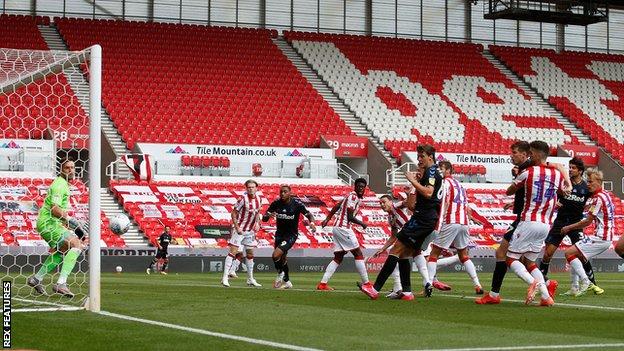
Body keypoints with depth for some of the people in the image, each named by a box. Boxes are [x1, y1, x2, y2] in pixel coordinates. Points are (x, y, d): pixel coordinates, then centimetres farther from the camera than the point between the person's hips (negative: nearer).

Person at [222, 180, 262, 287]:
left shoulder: (259, 199, 2)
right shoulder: (243, 199, -17)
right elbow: (234, 213, -13)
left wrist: (257, 223, 1)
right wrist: (237, 228, -18)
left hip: (250, 230, 7)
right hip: (240, 229, -7)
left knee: (250, 254, 12)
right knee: (233, 251, -12)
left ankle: (250, 279, 23)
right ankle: (225, 277, -12)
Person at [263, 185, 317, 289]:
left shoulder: (296, 204, -15)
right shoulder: (276, 203, -6)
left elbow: (308, 215, -4)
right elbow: (264, 218, -6)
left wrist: (312, 223, -24)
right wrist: (268, 216, -29)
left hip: (291, 235, -5)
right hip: (279, 233, 5)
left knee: (276, 255, -21)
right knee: (282, 258, 15)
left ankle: (280, 274, 7)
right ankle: (287, 282, 35)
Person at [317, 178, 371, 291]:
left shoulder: (350, 196, 17)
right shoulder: (353, 196, -12)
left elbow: (336, 206, 23)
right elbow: (350, 217, -17)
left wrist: (328, 219, 26)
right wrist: (362, 224, -3)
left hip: (337, 228, 10)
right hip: (343, 228, -10)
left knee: (338, 258, 9)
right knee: (358, 254, -4)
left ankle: (322, 284, 4)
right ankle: (366, 283, -2)